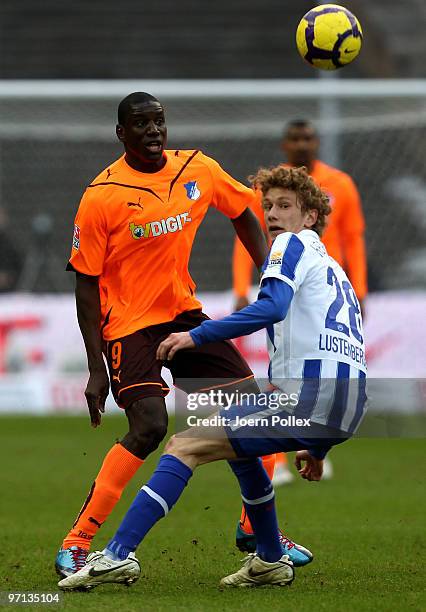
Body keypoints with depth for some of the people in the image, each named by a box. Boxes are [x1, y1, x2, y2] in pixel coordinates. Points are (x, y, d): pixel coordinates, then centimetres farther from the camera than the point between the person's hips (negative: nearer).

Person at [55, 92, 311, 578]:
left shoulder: (199, 170, -1)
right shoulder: (101, 196, -15)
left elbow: (242, 214, 18)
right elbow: (86, 284, -11)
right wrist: (96, 369, -15)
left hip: (185, 314, 6)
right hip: (129, 324, -6)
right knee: (149, 427, -24)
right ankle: (76, 544, -17)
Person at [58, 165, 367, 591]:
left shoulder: (293, 244, 4)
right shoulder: (333, 269, 31)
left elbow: (272, 308, -16)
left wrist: (197, 336, -15)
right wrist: (319, 446, 37)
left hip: (309, 395, -9)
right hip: (346, 411, 9)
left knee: (184, 447, -10)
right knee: (238, 444, 34)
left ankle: (118, 555, -21)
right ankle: (270, 563, 34)